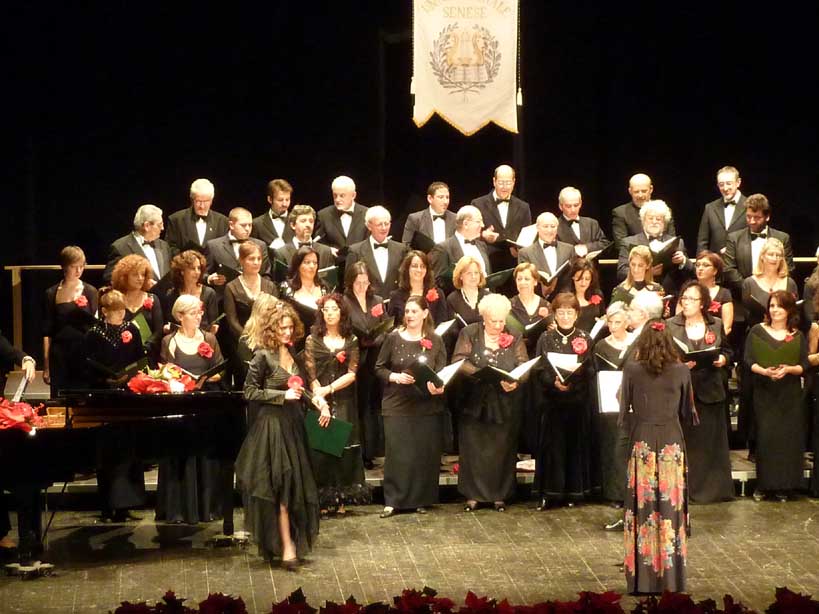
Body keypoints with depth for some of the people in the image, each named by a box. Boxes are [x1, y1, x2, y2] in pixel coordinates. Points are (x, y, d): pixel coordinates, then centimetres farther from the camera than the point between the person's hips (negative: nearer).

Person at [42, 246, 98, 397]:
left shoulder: (90, 292, 5)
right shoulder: (52, 293, 6)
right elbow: (47, 332, 6)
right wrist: (46, 364, 2)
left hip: (84, 352, 0)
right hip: (60, 354, 0)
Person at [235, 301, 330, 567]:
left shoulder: (294, 356, 11)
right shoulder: (263, 356, -9)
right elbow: (249, 392, -10)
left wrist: (318, 401, 3)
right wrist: (283, 395, -15)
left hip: (294, 425, 7)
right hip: (272, 426, -7)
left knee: (298, 486, 8)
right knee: (282, 485, -9)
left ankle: (293, 541, 20)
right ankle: (286, 546, -6)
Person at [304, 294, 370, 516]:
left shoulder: (351, 341, 7)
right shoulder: (312, 340, 4)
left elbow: (352, 373, -1)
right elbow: (311, 376, -4)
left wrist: (330, 389, -14)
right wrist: (320, 402, -16)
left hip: (344, 404, 1)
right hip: (320, 403, -1)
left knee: (345, 450, -1)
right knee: (320, 450, -3)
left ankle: (341, 500, 5)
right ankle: (322, 501, 1)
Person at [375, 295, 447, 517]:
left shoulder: (435, 341, 2)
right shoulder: (393, 338, 0)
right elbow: (379, 368, 6)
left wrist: (438, 387, -18)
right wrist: (395, 376, -13)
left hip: (426, 405, 1)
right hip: (397, 405, -1)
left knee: (425, 452, 3)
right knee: (396, 453, -2)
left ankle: (421, 499, 15)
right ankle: (393, 500, 4)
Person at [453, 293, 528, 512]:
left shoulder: (514, 338, 5)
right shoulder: (469, 334, 0)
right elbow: (458, 361, -10)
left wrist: (515, 381, -25)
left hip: (505, 405, 1)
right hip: (474, 402, -1)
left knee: (502, 449, 5)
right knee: (473, 449, 2)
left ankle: (500, 494, 14)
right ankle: (473, 494, 11)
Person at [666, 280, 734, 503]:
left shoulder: (716, 325, 7)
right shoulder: (670, 326, 0)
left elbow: (727, 350, 17)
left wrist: (723, 358, -4)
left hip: (711, 391, 2)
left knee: (713, 441, 6)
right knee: (686, 442, 0)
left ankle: (716, 489, 15)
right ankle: (687, 490, 7)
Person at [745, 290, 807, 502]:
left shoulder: (798, 336, 8)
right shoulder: (757, 332, 5)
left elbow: (804, 366, 4)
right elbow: (748, 361, -1)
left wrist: (788, 369, -16)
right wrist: (764, 371, -18)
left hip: (791, 396, 1)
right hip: (764, 395, -1)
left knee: (788, 437, -1)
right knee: (764, 437, -5)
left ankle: (784, 487, 6)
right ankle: (763, 485, 2)